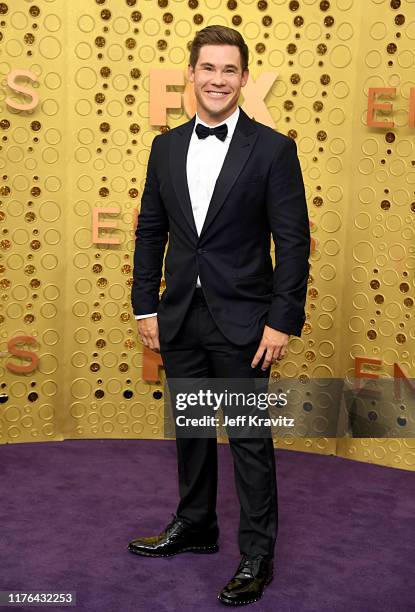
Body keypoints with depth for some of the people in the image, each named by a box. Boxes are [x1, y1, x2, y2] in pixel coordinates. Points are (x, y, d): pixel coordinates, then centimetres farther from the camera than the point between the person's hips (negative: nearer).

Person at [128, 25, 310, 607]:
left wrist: (283, 321, -14)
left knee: (250, 439, 5)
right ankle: (195, 526, 37)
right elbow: (150, 231, 10)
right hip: (180, 317, 5)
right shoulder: (166, 146, 6)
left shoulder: (273, 148, -7)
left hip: (242, 320, -5)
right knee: (190, 429, 18)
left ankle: (257, 554, 20)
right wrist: (146, 307, 5)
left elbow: (293, 242, -9)